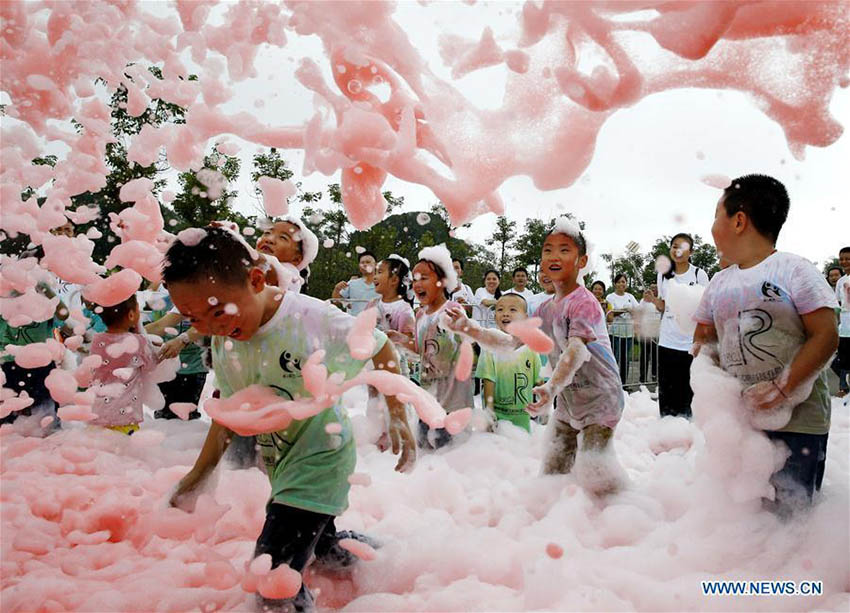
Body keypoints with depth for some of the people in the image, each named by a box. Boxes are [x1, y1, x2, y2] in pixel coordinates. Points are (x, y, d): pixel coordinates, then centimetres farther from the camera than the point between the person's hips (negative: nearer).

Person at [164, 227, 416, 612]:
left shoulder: (312, 318, -27)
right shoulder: (223, 342, -9)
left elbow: (380, 349, -13)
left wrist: (397, 417, -15)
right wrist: (199, 475, 5)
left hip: (319, 456, -6)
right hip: (276, 463, 7)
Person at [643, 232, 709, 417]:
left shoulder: (699, 274, -1)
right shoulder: (663, 274, 9)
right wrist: (654, 300, -5)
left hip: (691, 341, -3)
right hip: (667, 341, 3)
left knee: (687, 390, -1)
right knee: (666, 389, 6)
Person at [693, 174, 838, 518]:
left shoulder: (793, 269, -6)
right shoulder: (719, 283, 10)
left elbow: (826, 335, -13)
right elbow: (703, 339, 15)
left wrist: (782, 388, -22)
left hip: (796, 418, -5)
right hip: (739, 417, 5)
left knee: (787, 510, -1)